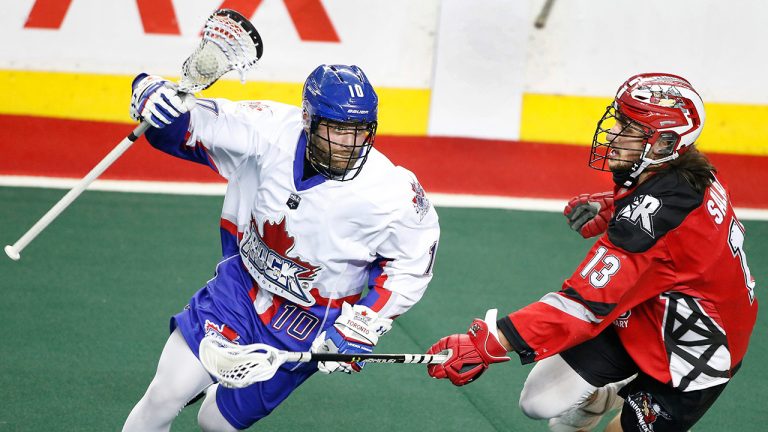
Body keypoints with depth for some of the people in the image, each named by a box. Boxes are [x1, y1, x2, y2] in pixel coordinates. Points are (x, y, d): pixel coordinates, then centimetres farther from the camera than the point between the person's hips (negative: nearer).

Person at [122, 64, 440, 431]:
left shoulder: (391, 193, -25)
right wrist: (151, 92, -34)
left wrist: (358, 330, -14)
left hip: (308, 322, -2)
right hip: (241, 286, 2)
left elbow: (411, 264, -9)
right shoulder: (272, 130, -21)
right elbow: (185, 125, -12)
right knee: (167, 393, -8)